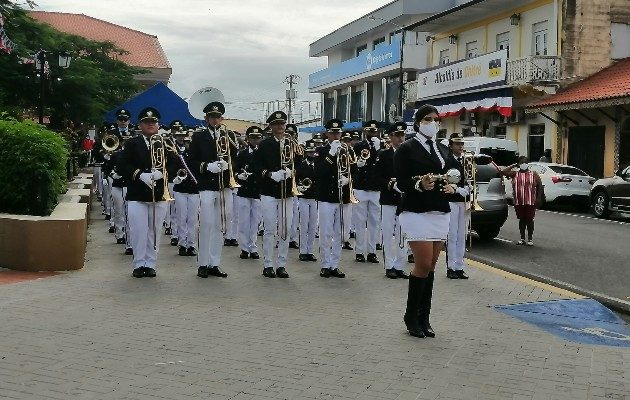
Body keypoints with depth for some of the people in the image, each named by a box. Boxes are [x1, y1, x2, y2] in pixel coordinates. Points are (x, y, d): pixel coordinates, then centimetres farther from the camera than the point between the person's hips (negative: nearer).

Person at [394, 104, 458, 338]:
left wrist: (451, 187, -1)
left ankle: (423, 318, 13)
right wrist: (419, 185, -26)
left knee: (430, 267, 6)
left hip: (440, 213, 6)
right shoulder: (406, 149, -3)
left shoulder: (443, 150, 15)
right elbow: (400, 183, -8)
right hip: (416, 212, -6)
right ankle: (411, 316, 6)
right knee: (423, 264, -10)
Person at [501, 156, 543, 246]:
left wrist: (539, 198, -4)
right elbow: (504, 171, -6)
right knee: (522, 219, 9)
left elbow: (539, 185, 4)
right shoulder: (515, 174, 6)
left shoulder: (533, 174, 4)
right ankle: (522, 239, 17)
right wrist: (513, 166, 1)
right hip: (519, 202, 2)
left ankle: (530, 239, 10)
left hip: (530, 201, -2)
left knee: (530, 219, 1)